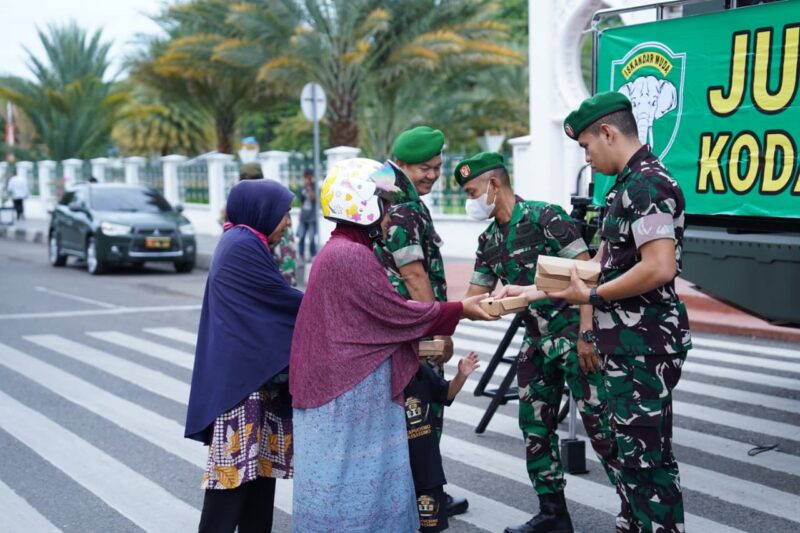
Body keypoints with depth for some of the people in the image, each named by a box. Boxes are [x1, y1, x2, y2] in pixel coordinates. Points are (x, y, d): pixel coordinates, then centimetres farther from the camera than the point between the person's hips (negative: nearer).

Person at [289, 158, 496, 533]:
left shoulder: (342, 250, 12)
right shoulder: (352, 255, -20)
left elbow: (380, 312, 13)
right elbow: (397, 313, -17)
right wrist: (459, 310, -7)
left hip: (350, 381, 10)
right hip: (351, 388, -10)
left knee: (364, 472, 16)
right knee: (348, 477, 1)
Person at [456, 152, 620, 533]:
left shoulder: (545, 217, -12)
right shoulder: (489, 241, 10)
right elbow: (474, 298, 15)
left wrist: (587, 331, -22)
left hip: (573, 334, -8)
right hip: (536, 341, 8)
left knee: (599, 423, -6)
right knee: (535, 427, 10)